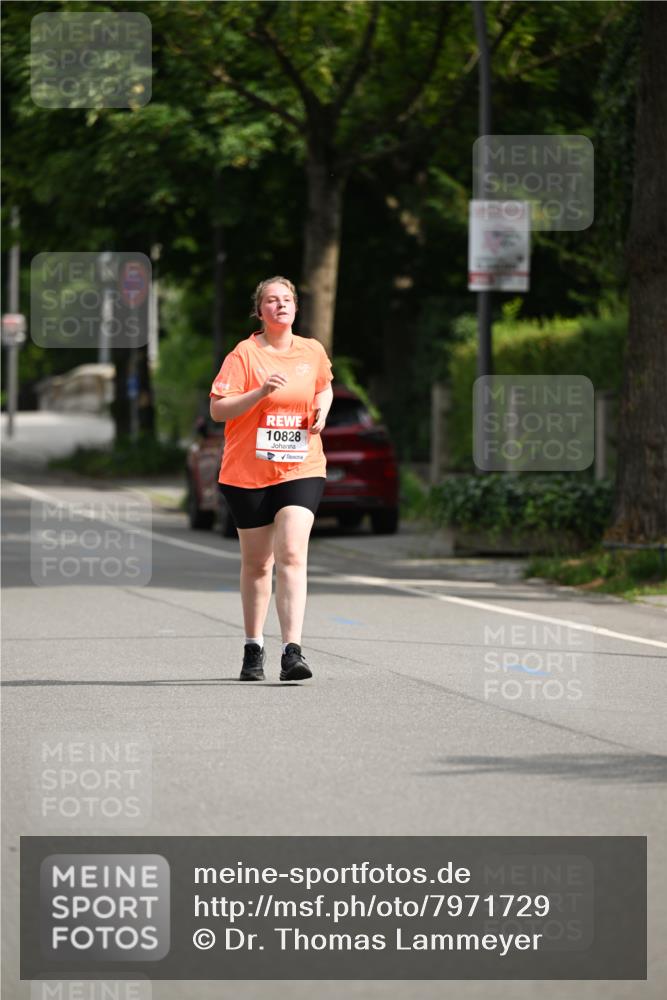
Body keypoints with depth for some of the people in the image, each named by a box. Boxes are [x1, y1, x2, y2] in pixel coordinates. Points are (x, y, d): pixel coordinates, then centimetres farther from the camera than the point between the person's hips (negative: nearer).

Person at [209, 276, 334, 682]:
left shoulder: (313, 352, 6)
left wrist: (322, 410, 5)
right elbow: (217, 408, -9)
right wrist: (260, 392, -22)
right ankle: (253, 647, 25)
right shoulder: (244, 354, -5)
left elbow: (324, 388, 27)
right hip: (248, 472, -1)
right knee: (257, 562, 8)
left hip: (301, 469, 1)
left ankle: (292, 650, -20)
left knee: (292, 556, -15)